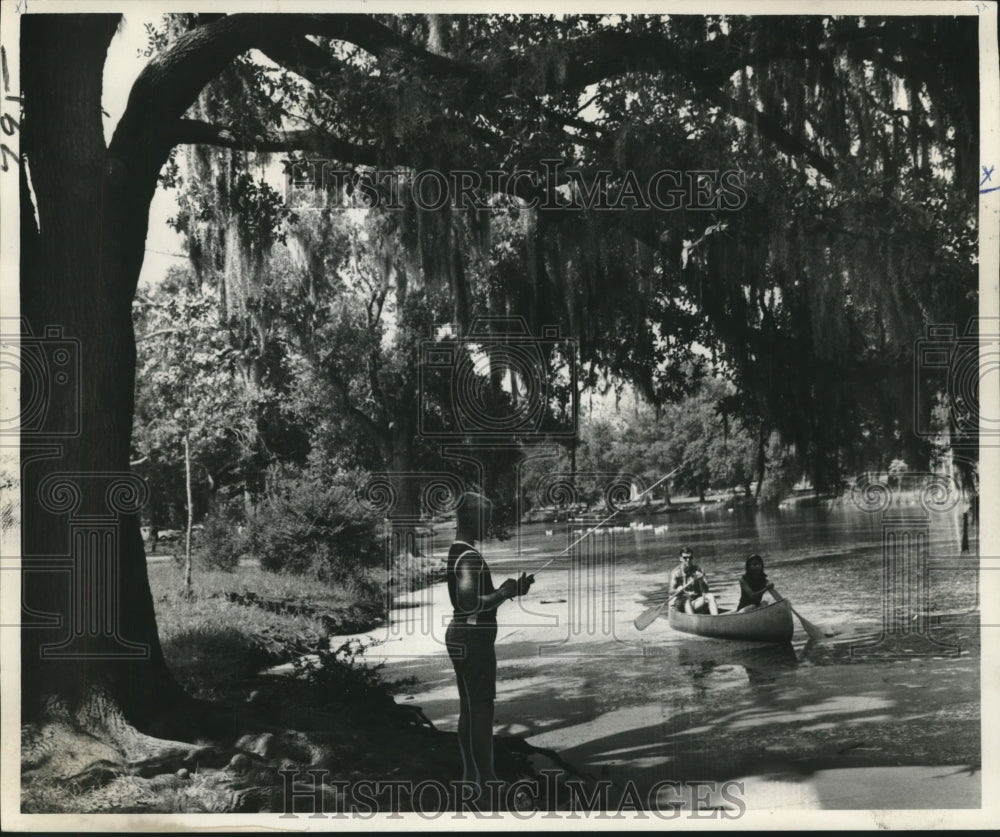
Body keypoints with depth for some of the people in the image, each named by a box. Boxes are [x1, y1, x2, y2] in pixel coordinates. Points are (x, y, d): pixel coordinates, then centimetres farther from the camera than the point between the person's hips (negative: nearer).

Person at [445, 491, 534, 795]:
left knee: (470, 708, 14)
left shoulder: (455, 552, 13)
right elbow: (470, 603, -27)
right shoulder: (469, 556, -18)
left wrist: (508, 589, 12)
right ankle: (485, 779, -2)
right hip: (473, 638, -10)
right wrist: (505, 593, -16)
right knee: (481, 709, -6)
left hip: (461, 636, 10)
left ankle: (471, 776, 21)